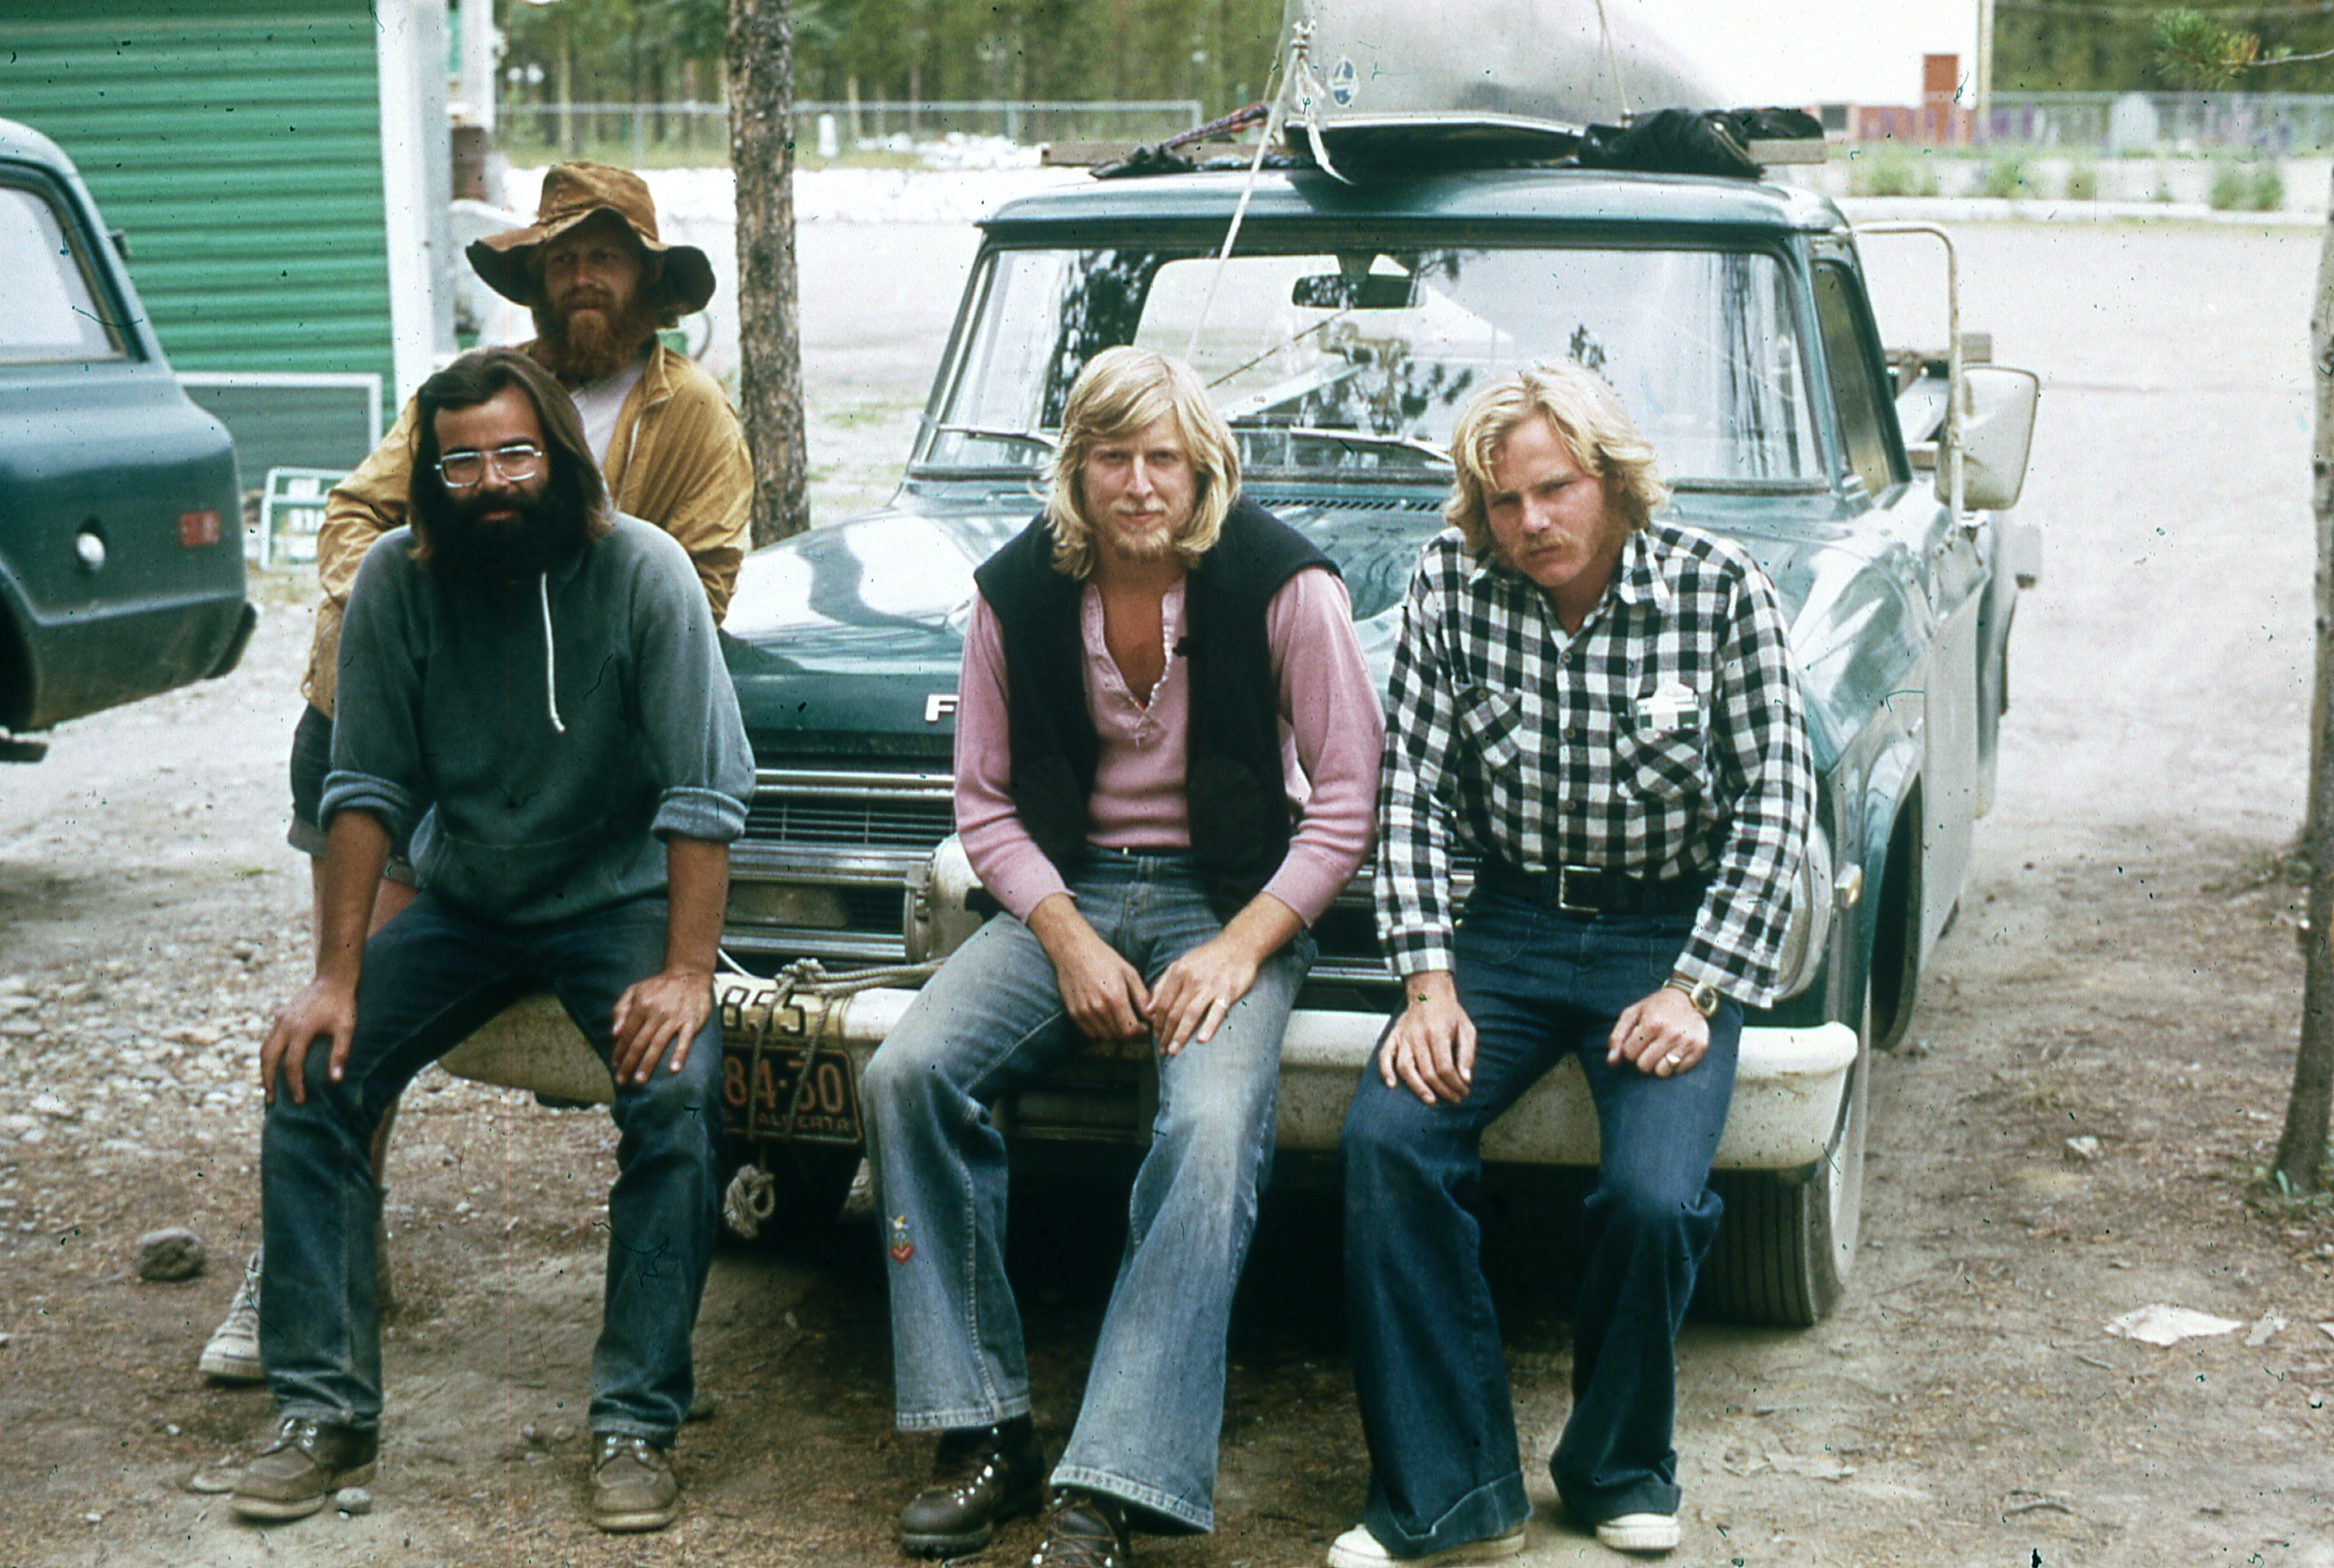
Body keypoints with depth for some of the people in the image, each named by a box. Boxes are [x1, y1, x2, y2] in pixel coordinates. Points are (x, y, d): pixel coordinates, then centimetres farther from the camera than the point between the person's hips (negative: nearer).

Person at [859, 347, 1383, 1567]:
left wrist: (1240, 949, -18)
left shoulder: (1283, 584, -10)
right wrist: (1069, 941, -11)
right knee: (907, 1074, -22)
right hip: (1069, 887, 3)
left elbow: (1346, 802, -7)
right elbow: (987, 804, 5)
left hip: (1238, 900, -3)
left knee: (1212, 1131, -32)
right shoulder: (1017, 592, -1)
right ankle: (984, 1436, -15)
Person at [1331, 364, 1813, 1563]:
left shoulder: (1720, 589, -9)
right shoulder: (1450, 581, -4)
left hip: (1673, 934, -2)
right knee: (1386, 1138, -23)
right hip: (1510, 924, 2)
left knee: (1653, 1195, -25)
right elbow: (1413, 789, -1)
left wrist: (1693, 992, -14)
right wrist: (1428, 982, -11)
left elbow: (1774, 804, -6)